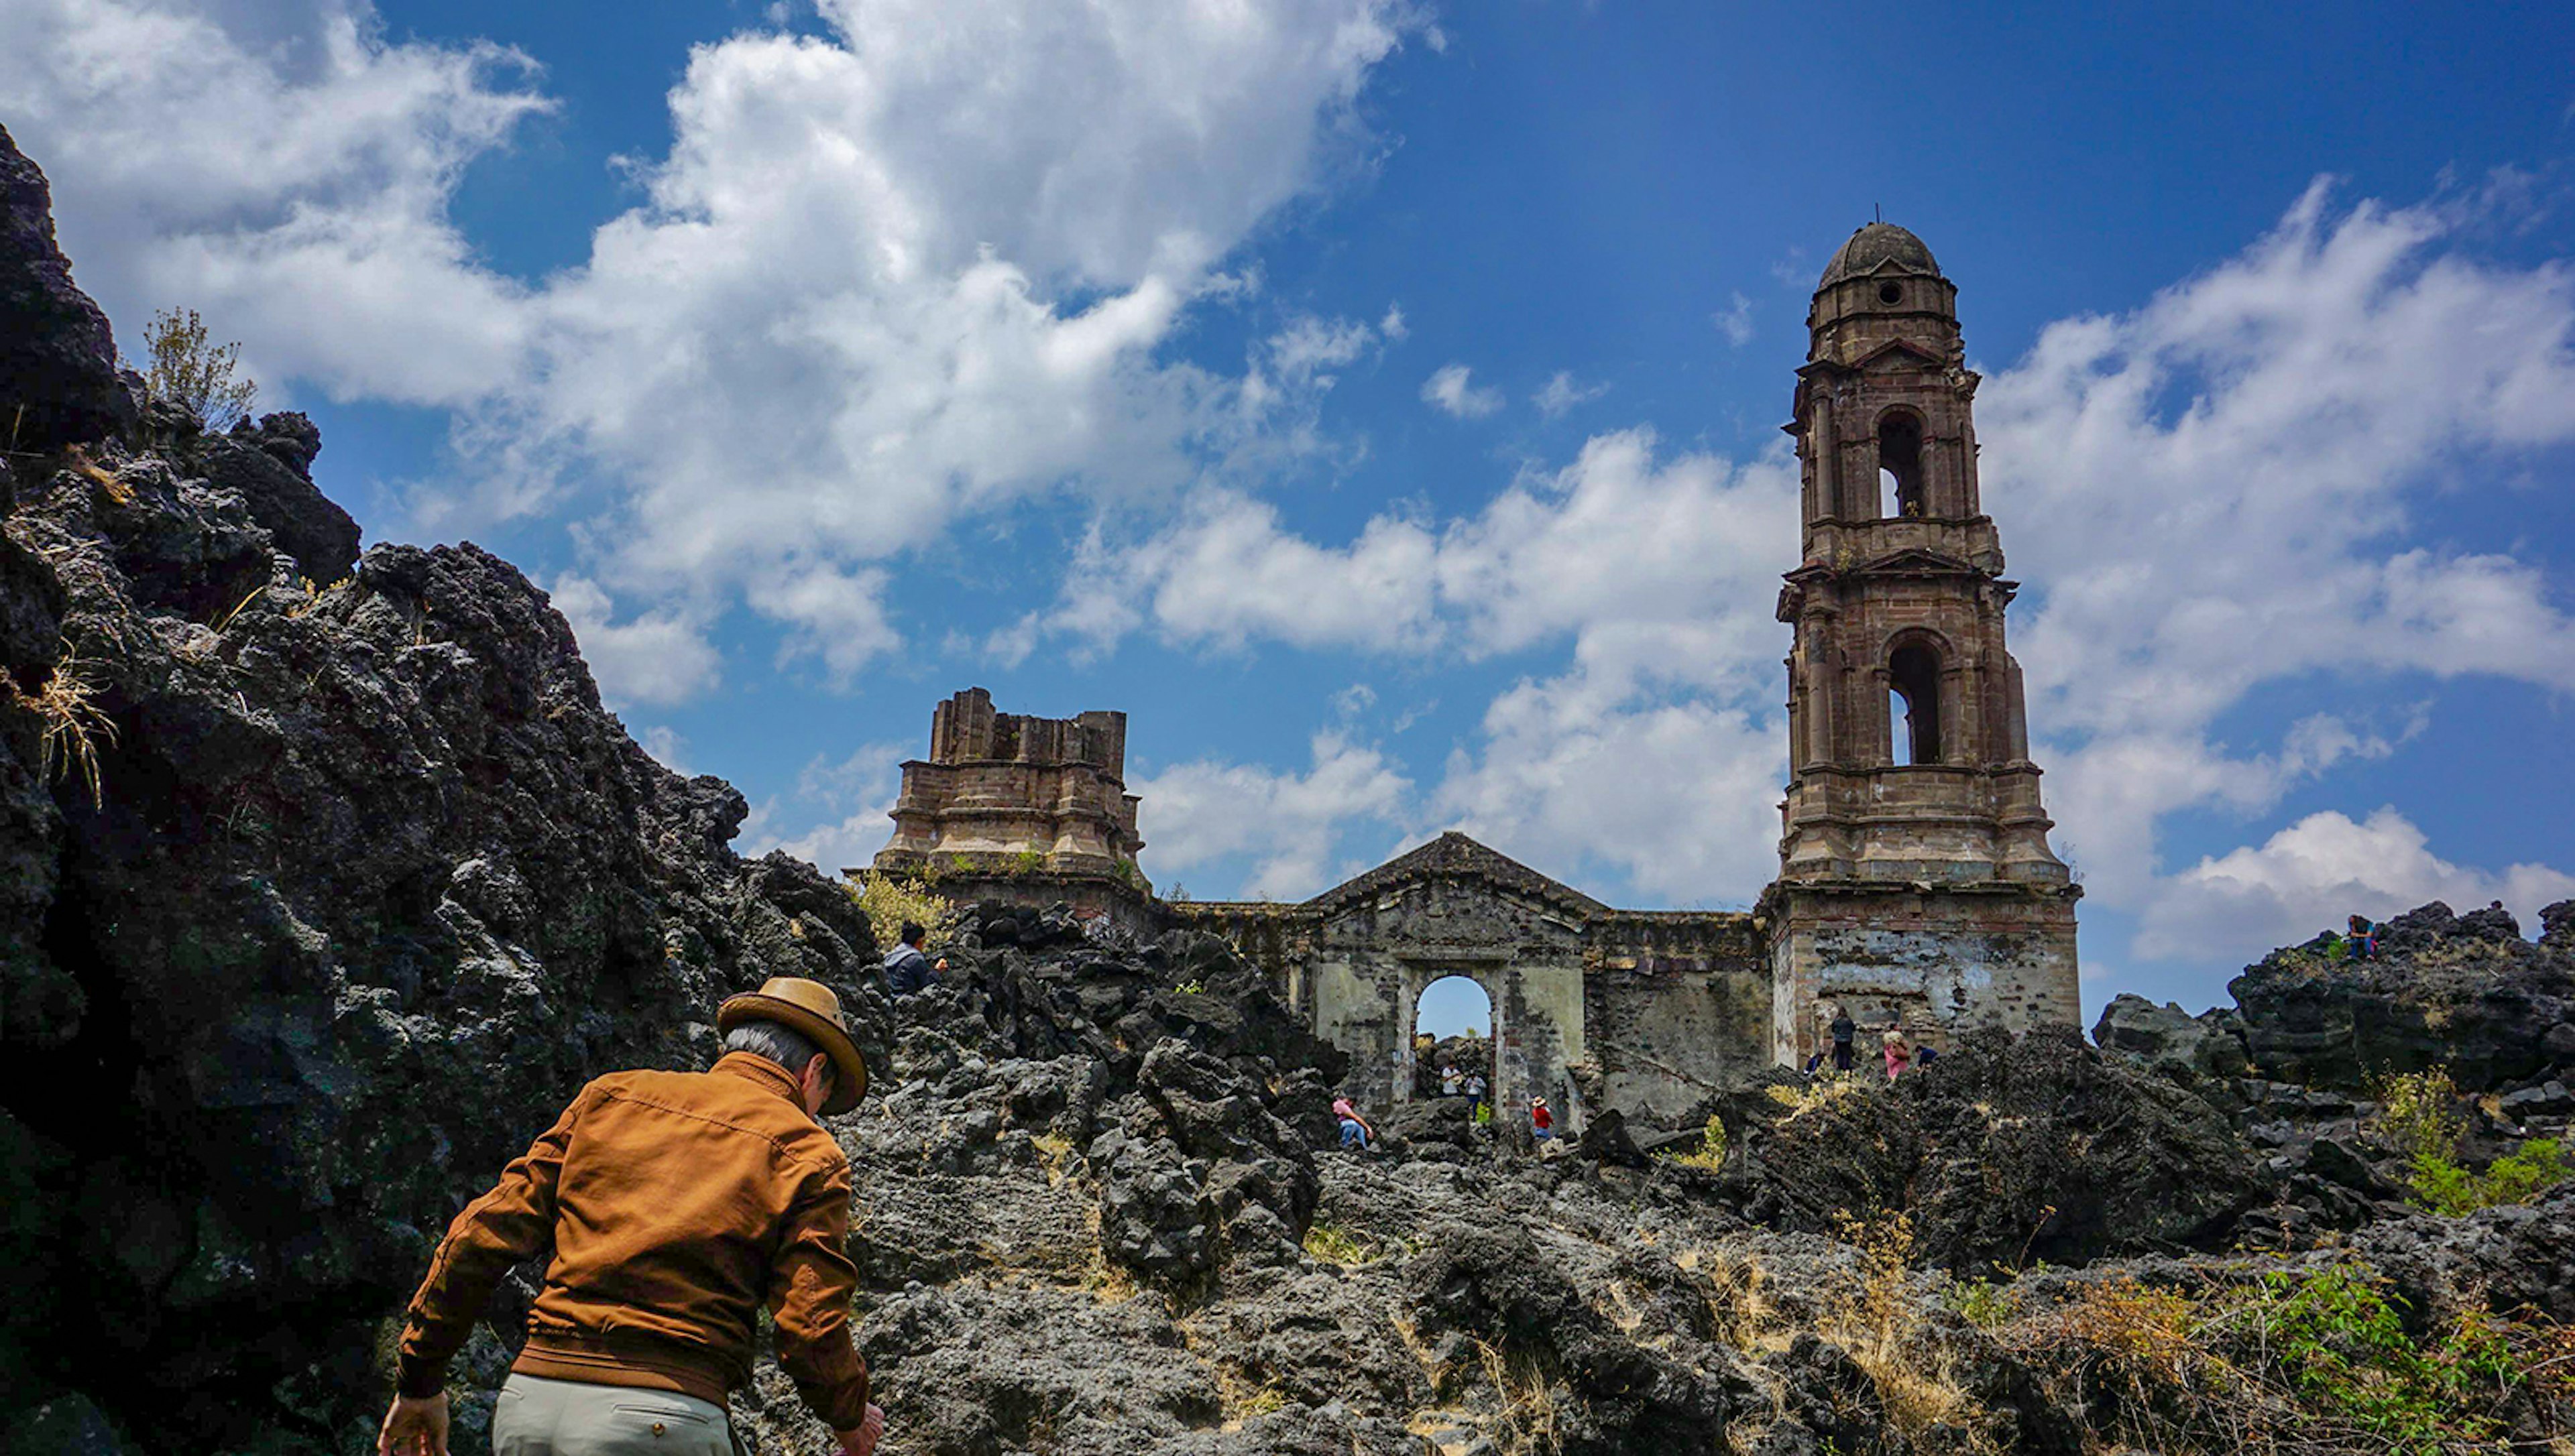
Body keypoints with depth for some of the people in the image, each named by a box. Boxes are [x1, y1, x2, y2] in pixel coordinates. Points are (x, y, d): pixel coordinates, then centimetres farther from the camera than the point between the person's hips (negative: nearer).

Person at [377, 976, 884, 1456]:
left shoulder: (611, 1094, 14)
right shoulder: (807, 1154, 2)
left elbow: (481, 1239, 10)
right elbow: (811, 1335, -5)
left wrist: (419, 1381, 19)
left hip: (528, 1408, 5)